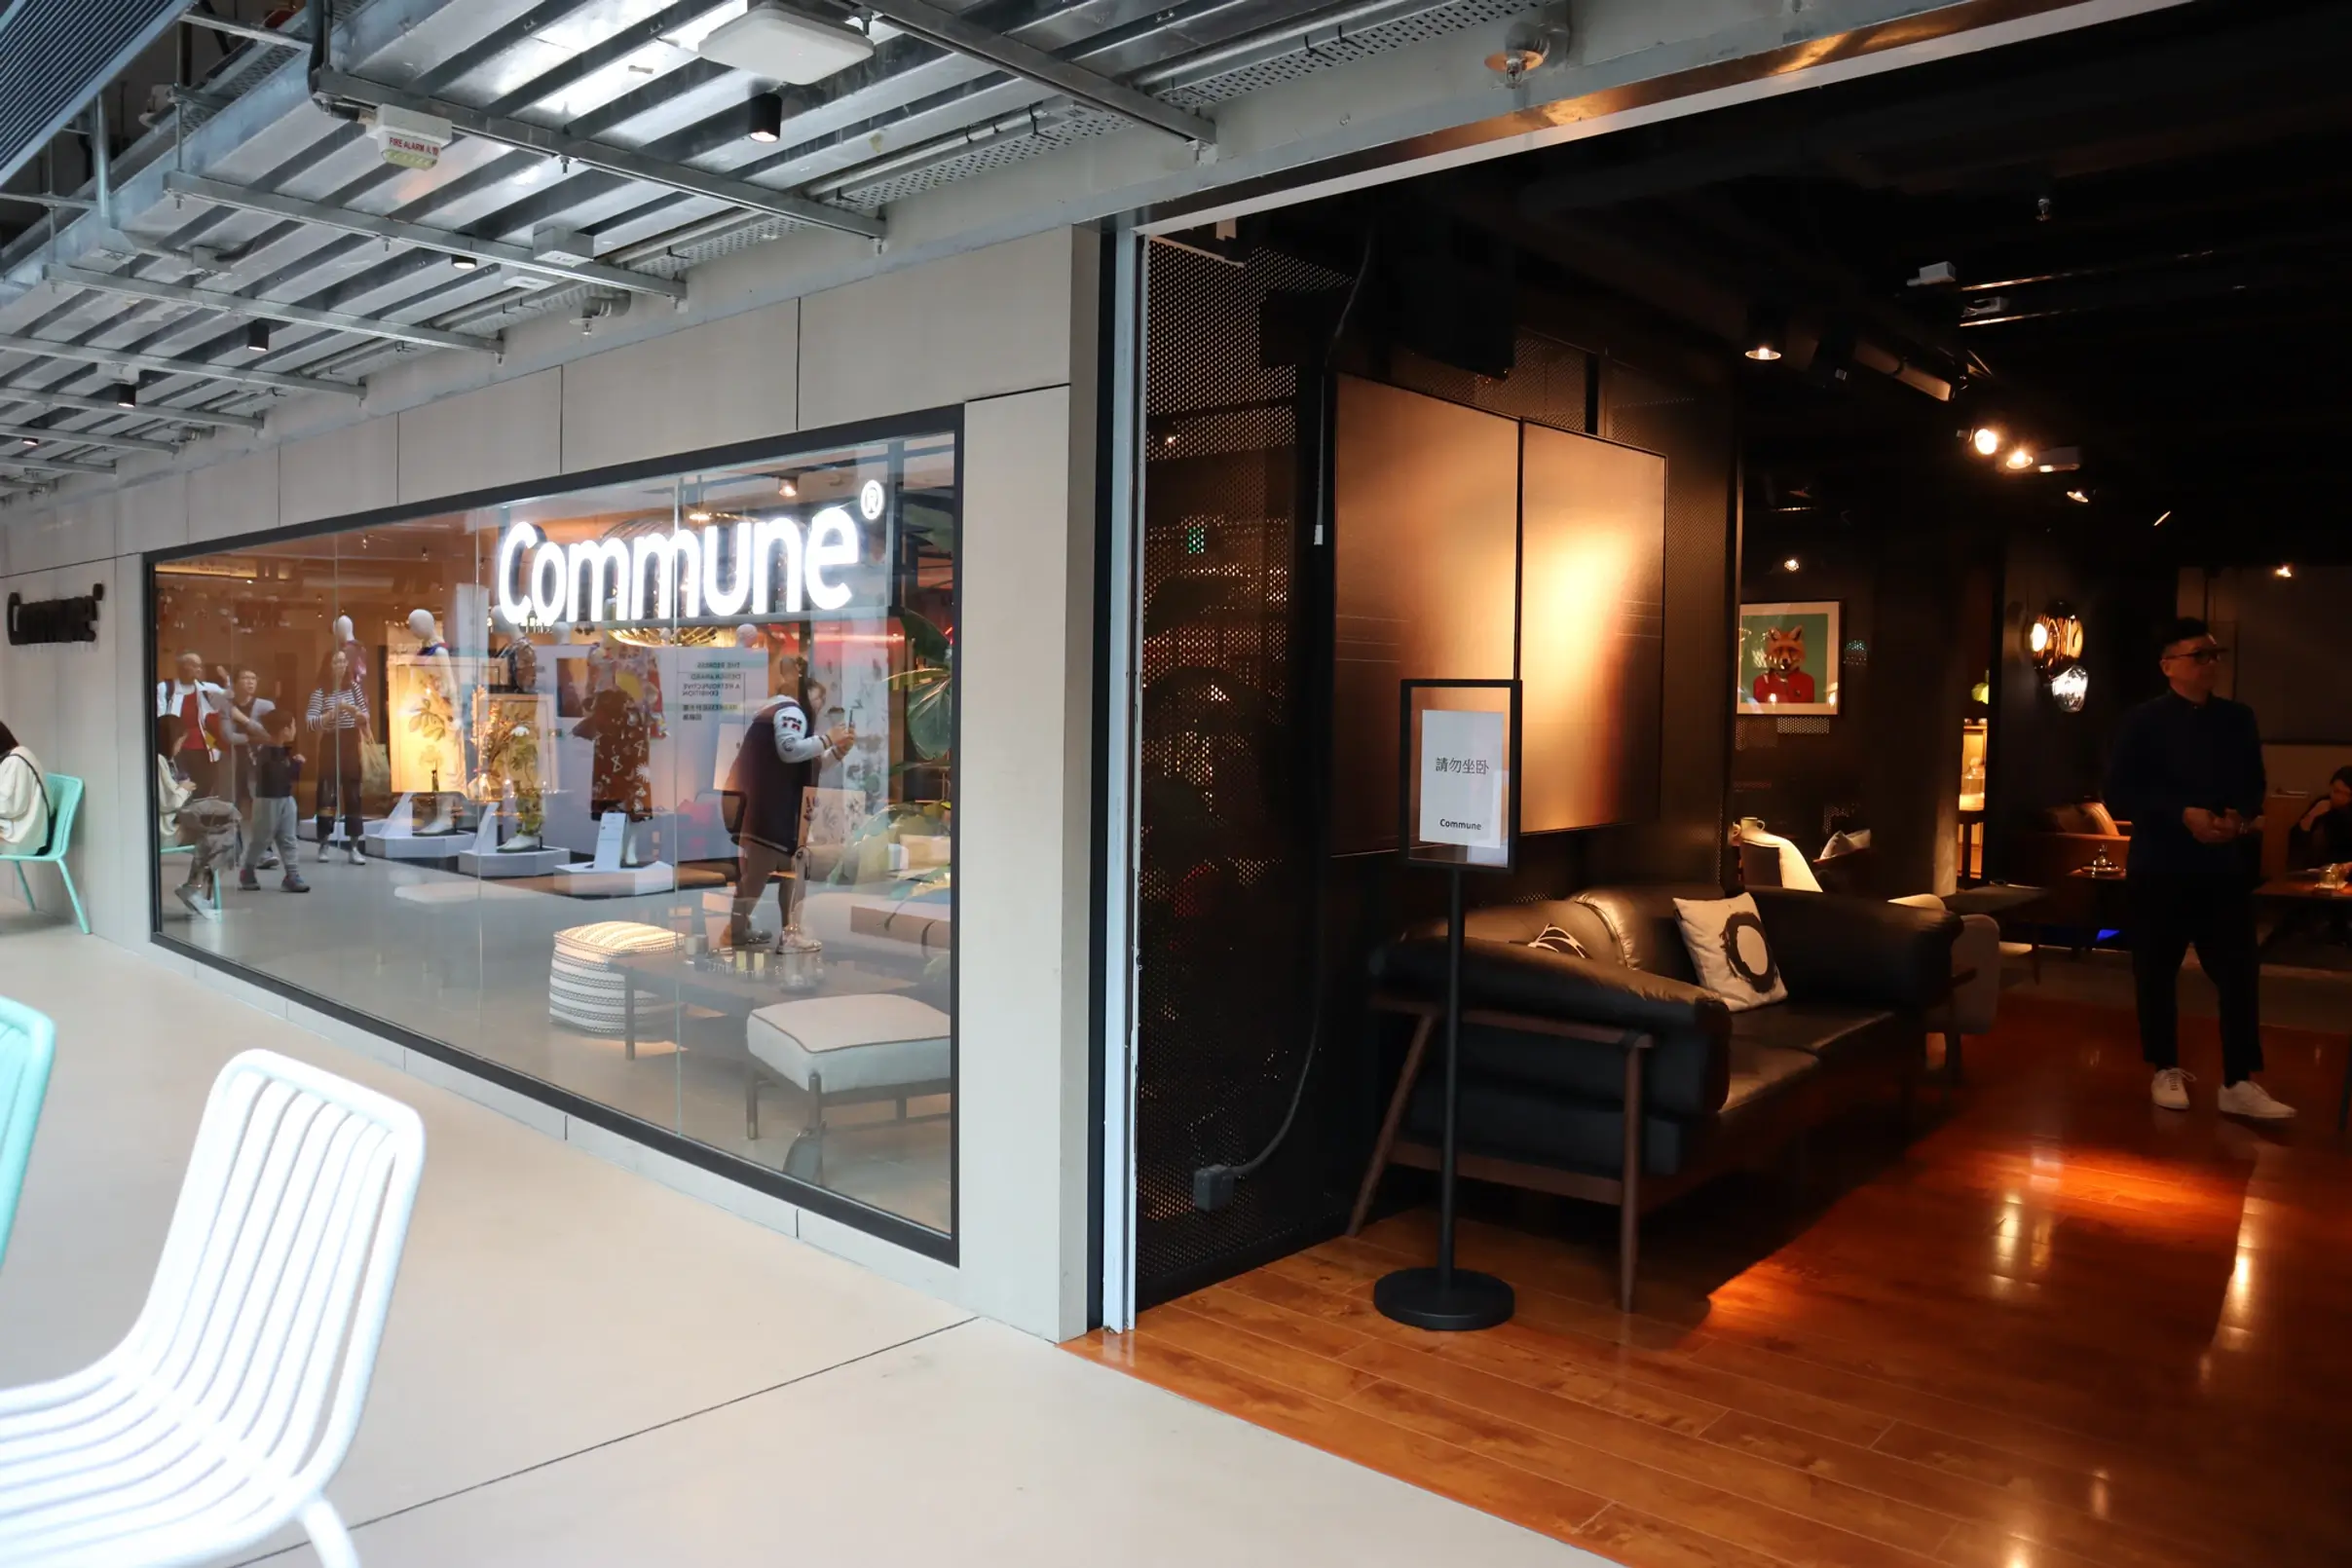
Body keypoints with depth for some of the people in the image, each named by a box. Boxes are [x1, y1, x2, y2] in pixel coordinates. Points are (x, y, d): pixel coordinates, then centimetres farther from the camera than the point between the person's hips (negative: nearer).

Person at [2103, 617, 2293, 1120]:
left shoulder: (2238, 719, 10)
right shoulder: (2143, 722, -3)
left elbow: (2253, 785, 13)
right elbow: (2119, 794, -9)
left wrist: (2240, 817, -9)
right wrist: (2183, 815, -20)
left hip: (2225, 867, 3)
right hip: (2159, 869, -3)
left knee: (2240, 972, -3)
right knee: (2157, 973, 5)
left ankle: (2238, 1082, 2)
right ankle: (2167, 1072, 19)